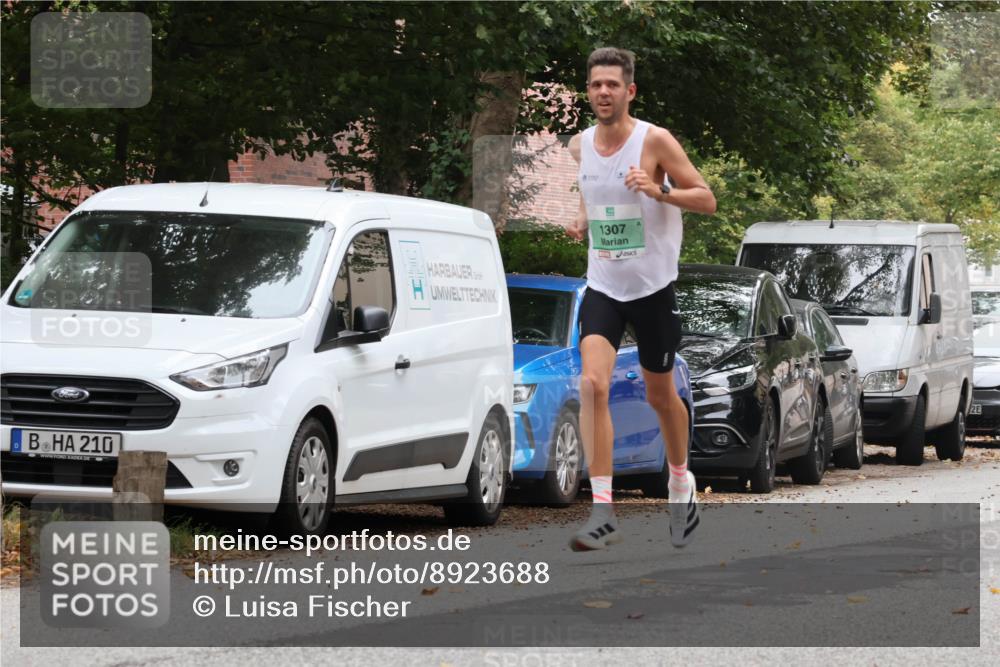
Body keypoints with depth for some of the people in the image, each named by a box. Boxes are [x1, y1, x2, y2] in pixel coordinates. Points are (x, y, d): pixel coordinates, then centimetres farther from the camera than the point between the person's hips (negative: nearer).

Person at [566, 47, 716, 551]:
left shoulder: (655, 141, -11)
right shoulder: (580, 146, 3)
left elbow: (707, 200, -9)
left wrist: (659, 191, -26)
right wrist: (582, 221, 4)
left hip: (653, 287, -2)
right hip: (603, 287, 2)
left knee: (660, 395, 12)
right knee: (593, 384, -19)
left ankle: (680, 480, 42)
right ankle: (602, 513, -23)